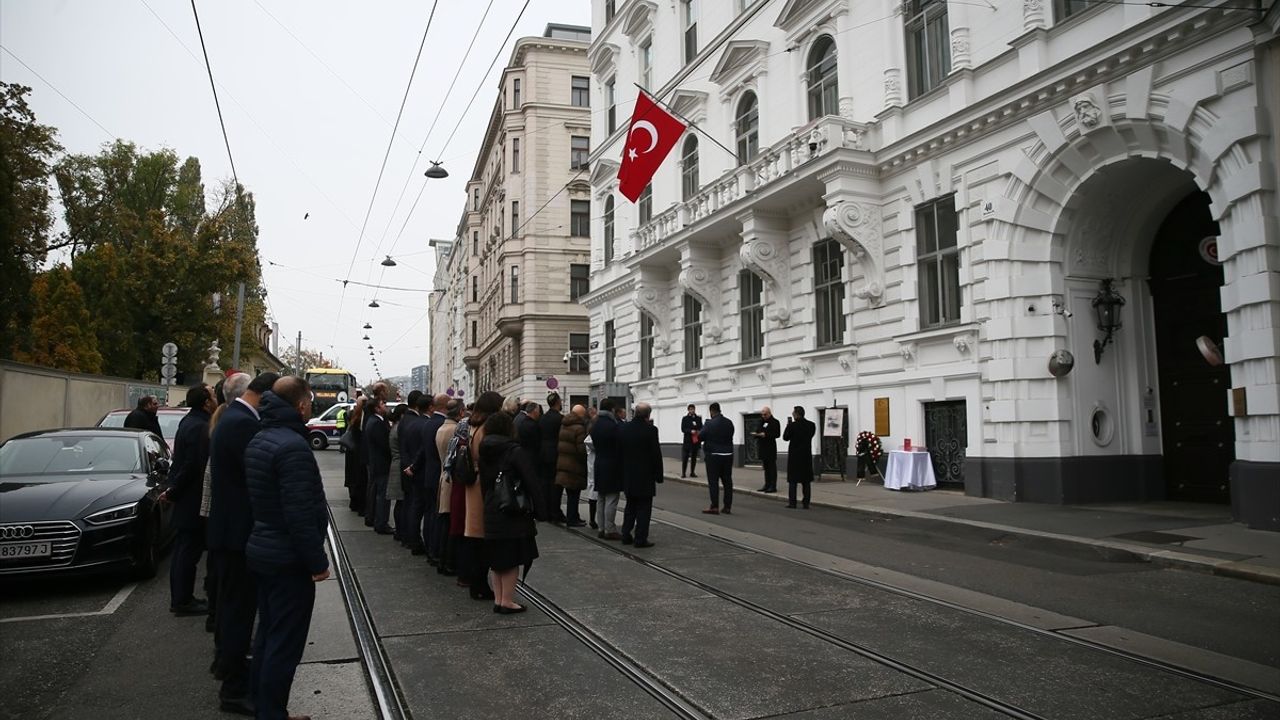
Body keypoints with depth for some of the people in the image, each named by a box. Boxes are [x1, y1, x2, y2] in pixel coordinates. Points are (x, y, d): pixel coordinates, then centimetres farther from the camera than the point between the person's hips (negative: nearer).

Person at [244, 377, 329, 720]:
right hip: (288, 559, -10)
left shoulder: (258, 440, 9)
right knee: (285, 644, 0)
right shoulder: (292, 446, -22)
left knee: (268, 634, 19)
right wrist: (317, 561, -18)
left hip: (261, 551, 10)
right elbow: (300, 513, -25)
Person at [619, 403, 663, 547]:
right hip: (645, 476, -5)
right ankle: (640, 539, 2)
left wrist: (623, 472, 15)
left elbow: (619, 451, 6)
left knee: (630, 506, 18)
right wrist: (659, 476, -4)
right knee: (644, 508, 2)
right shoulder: (650, 430, -15)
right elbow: (656, 454, -13)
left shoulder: (623, 428, 1)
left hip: (628, 476, 6)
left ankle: (626, 535, 20)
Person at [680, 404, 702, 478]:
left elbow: (701, 428, 10)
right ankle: (683, 473, 3)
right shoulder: (685, 419, 2)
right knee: (685, 457, -4)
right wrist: (690, 431, -21)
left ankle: (692, 472, 15)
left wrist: (699, 432, -13)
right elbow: (683, 429, -5)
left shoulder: (698, 418, 9)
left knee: (694, 457, 8)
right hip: (687, 441, -3)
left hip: (696, 440, 3)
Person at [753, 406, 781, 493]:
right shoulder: (761, 421, 16)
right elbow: (759, 431, 19)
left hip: (770, 448, -7)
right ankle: (767, 485, 17)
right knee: (766, 468, 12)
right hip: (762, 447, 7)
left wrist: (766, 435, -22)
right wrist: (756, 434, -4)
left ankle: (773, 486, -3)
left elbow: (777, 434, -14)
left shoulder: (775, 422, -6)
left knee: (772, 467, -4)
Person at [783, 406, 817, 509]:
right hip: (807, 455, 3)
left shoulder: (792, 425, -14)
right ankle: (806, 503, 6)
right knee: (806, 481, 8)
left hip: (794, 456, -3)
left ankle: (792, 502, 3)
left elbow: (785, 438, -4)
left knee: (792, 480, 5)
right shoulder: (811, 425, -2)